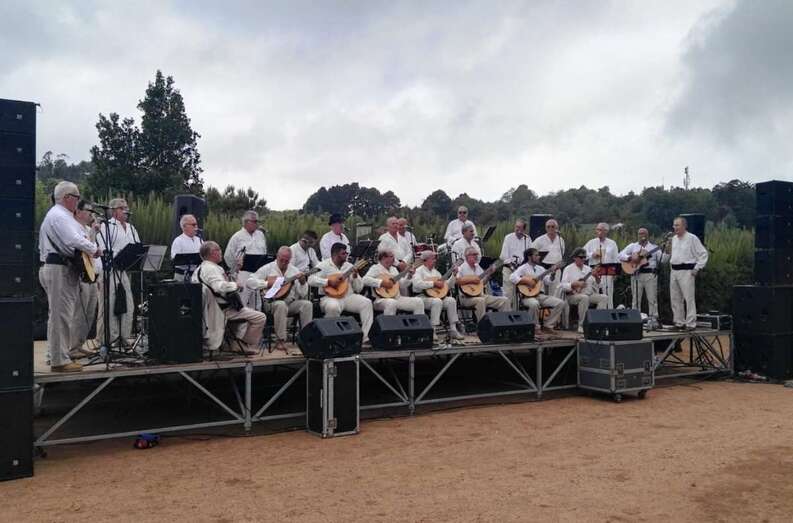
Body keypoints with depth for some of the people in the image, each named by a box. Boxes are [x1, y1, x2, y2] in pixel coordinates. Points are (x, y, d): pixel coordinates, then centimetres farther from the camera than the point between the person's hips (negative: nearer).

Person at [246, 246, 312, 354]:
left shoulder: (294, 271, 11)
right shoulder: (267, 269, 2)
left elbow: (303, 295, 6)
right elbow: (249, 282, -6)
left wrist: (302, 283, -14)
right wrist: (267, 284, -16)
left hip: (291, 302, 3)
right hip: (272, 303, -3)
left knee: (307, 304, -24)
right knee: (281, 305, -37)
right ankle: (280, 340, -27)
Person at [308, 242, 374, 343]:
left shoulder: (349, 266, 15)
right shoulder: (324, 265, 2)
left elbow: (359, 288, 15)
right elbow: (311, 280, -13)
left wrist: (355, 276, -4)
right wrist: (328, 281, -20)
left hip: (349, 296, 5)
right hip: (330, 297, -5)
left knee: (367, 303, -20)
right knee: (333, 307, -38)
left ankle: (366, 337, -18)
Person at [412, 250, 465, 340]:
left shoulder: (435, 271, 22)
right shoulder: (419, 271, -1)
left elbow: (447, 285, 22)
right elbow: (417, 284, -23)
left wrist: (453, 275, 9)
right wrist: (434, 283, -21)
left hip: (437, 295, 7)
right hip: (422, 297, -7)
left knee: (451, 300, -17)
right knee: (437, 301, -34)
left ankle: (453, 329, -14)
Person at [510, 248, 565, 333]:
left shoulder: (541, 269, 19)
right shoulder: (523, 268, -1)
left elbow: (547, 281, 8)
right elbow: (513, 277, -18)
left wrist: (552, 273, -7)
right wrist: (527, 281, -20)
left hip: (541, 295, 6)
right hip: (528, 296, -6)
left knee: (560, 303, -9)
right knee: (534, 304, -40)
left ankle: (547, 325, 0)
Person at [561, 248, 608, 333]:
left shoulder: (588, 269, 17)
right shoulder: (568, 269, 1)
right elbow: (563, 286, -10)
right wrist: (575, 284, -22)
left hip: (589, 294, 6)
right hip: (574, 295, -6)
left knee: (604, 298, -15)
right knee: (584, 298, -36)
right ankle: (581, 325, -26)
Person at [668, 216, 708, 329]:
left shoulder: (692, 238, -7)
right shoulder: (674, 239, 15)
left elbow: (703, 254, -7)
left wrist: (697, 268, -11)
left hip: (686, 271, -7)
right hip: (674, 271, 8)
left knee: (689, 298, -8)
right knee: (675, 298, 9)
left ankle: (691, 323, -6)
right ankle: (679, 322, 16)